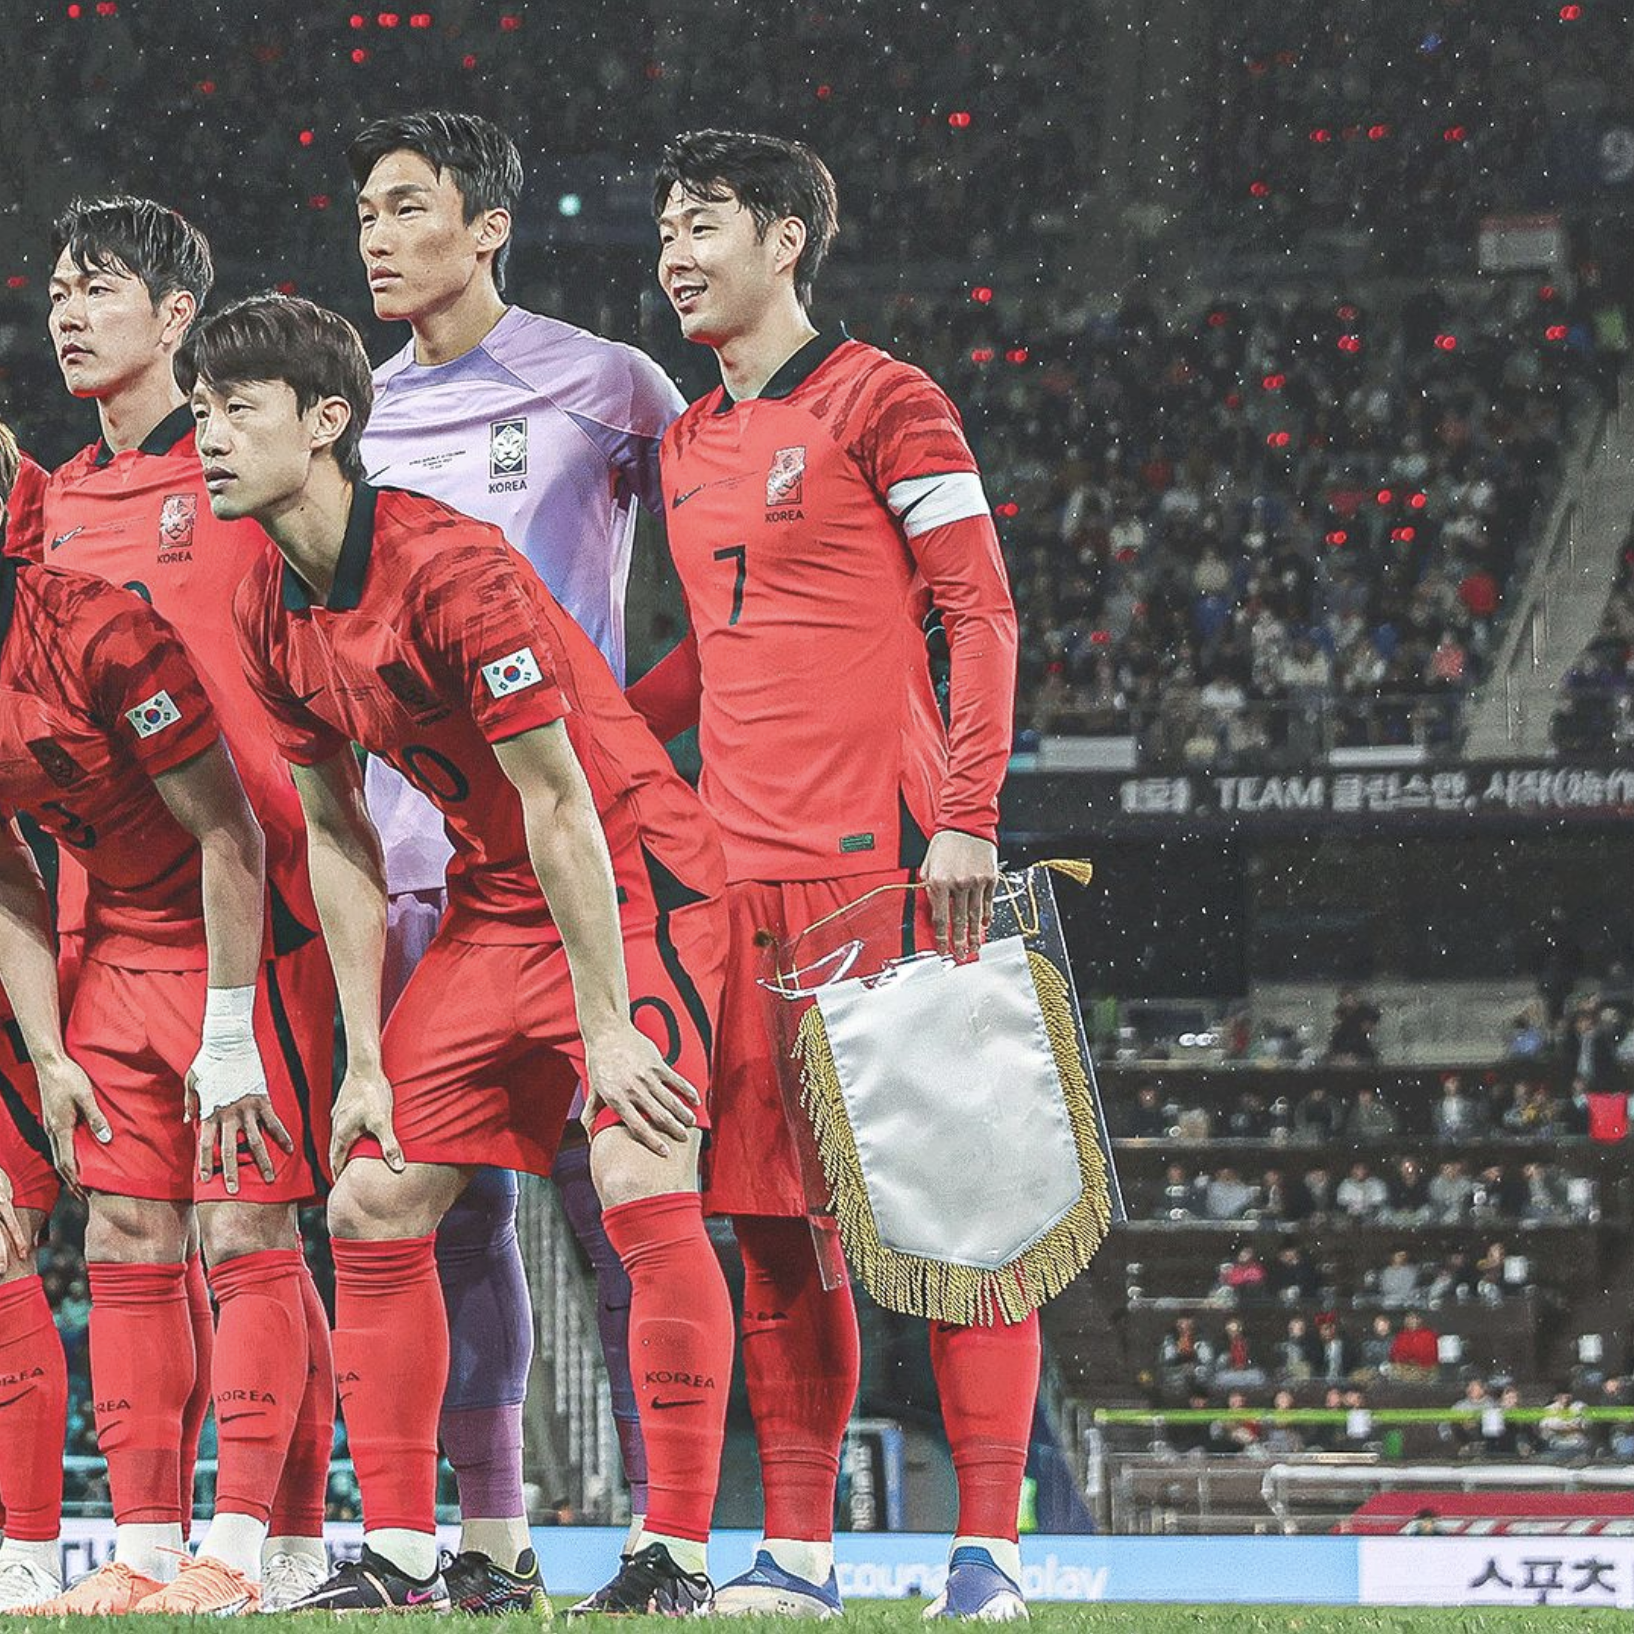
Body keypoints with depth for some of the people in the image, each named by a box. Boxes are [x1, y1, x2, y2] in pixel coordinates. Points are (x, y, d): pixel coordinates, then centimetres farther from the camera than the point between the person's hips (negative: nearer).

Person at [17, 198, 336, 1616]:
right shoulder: (52, 507, 16)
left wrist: (281, 864, -11)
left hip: (246, 897, -6)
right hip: (106, 902, 6)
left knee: (240, 1222, -7)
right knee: (125, 1227, 4)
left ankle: (264, 1536, -5)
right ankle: (147, 1539, 7)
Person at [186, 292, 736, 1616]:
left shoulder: (449, 568, -24)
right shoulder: (270, 613, 1)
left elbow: (558, 803, -23)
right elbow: (338, 838, 8)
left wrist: (607, 1026, -23)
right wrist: (366, 1055, 4)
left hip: (635, 879, -8)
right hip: (492, 902, 8)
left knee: (643, 1189, -23)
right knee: (371, 1204, 3)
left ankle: (677, 1555, -18)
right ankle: (400, 1557, 9)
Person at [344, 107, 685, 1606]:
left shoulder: (605, 387, 0)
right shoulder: (354, 417, 15)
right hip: (408, 851, 5)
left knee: (608, 1183, -10)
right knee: (451, 1198, 4)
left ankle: (666, 1521, -9)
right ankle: (490, 1536, 8)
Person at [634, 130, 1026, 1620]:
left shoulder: (881, 404, -2)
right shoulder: (689, 448, 19)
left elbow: (980, 615, -6)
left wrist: (966, 819, -15)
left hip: (884, 857, -7)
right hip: (742, 869, 7)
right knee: (772, 1216, 5)